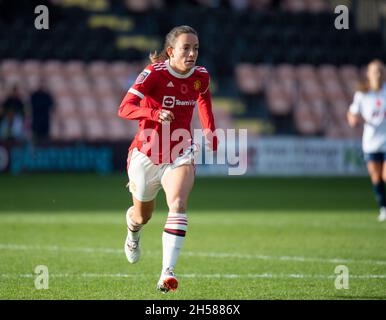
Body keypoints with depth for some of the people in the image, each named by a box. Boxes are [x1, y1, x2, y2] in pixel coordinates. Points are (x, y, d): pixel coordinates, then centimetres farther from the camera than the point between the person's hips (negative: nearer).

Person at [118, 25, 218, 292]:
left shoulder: (201, 76, -3)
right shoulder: (154, 73, -19)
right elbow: (124, 109, -28)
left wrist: (211, 134, 14)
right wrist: (155, 113, -45)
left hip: (180, 155, 2)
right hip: (147, 155, -2)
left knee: (178, 205, -26)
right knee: (143, 215, 18)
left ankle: (167, 273, -32)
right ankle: (133, 233, 58)